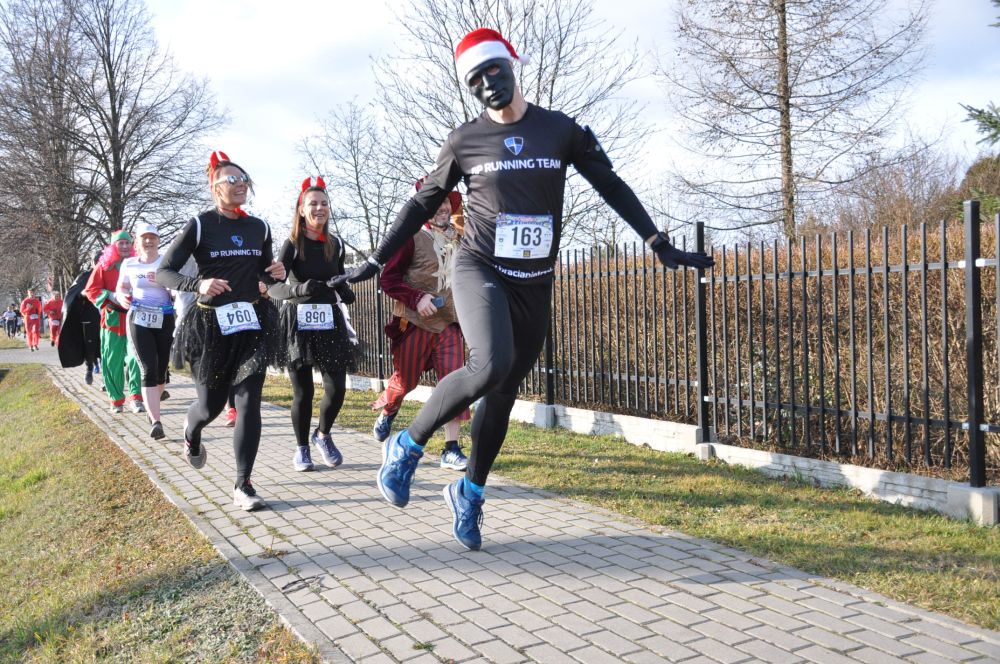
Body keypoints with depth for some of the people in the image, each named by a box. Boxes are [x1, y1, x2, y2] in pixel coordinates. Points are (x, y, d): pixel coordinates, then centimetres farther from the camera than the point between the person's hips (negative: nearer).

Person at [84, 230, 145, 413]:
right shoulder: (104, 266, 5)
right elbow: (91, 290, 1)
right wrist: (112, 297, -14)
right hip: (112, 318, 0)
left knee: (135, 357, -12)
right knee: (112, 361, 3)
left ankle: (135, 396, -11)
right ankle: (116, 399, 13)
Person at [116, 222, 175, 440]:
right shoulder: (129, 264, 7)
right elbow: (120, 287, 20)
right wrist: (121, 297, -2)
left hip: (165, 320, 0)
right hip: (138, 320, 0)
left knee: (162, 369, 10)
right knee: (148, 370, -12)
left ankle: (152, 409, 35)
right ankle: (155, 422, -18)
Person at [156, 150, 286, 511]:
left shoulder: (259, 228, 7)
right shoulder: (199, 225, -6)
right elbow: (163, 273, -7)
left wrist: (276, 273, -4)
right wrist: (198, 284, -25)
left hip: (252, 323, 3)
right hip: (210, 326, -2)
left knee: (249, 403, -8)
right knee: (211, 404, 10)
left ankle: (243, 485, -2)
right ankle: (191, 433, 48)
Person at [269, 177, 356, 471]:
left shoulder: (335, 244, 6)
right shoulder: (292, 245, -7)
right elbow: (273, 287, -17)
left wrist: (346, 292, -4)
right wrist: (299, 289, -36)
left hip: (330, 322, 4)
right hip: (298, 323, -3)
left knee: (337, 388, -3)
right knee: (303, 392, 2)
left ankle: (323, 435, 26)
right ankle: (302, 448, 22)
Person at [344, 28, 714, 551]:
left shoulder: (560, 130, 3)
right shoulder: (464, 140, 1)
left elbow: (611, 187, 8)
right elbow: (423, 204, 10)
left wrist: (660, 245, 3)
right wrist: (377, 260, 8)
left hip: (534, 284, 3)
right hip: (479, 270, -2)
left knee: (504, 392, 7)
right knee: (489, 368, -28)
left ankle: (469, 492, 26)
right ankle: (407, 445, -8)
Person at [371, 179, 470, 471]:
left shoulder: (460, 237, 8)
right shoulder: (411, 236, -8)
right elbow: (388, 279, -10)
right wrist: (417, 298, -22)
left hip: (450, 324, 4)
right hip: (415, 323, -4)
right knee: (405, 380, 10)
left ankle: (451, 449, -2)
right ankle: (386, 413, 44)